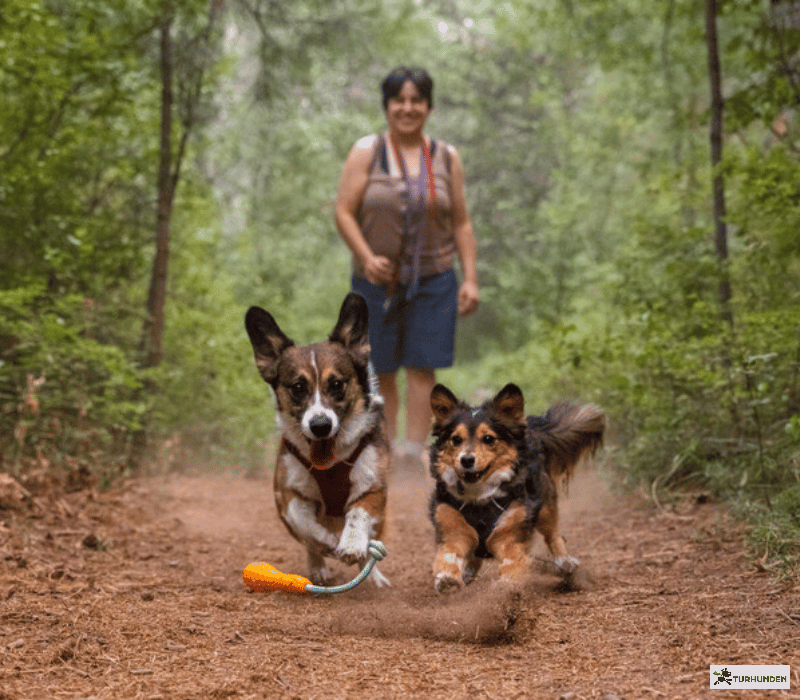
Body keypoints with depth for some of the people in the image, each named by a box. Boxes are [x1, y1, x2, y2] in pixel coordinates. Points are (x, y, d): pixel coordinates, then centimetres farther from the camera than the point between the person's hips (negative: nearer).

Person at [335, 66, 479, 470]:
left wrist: (470, 278, 2)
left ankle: (414, 455, -3)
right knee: (380, 372, 4)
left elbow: (461, 224, 9)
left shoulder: (447, 159, 7)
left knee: (422, 368, -5)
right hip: (377, 282, -1)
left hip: (433, 281, 1)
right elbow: (344, 212, -3)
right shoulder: (366, 152, 1)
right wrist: (366, 257, -18)